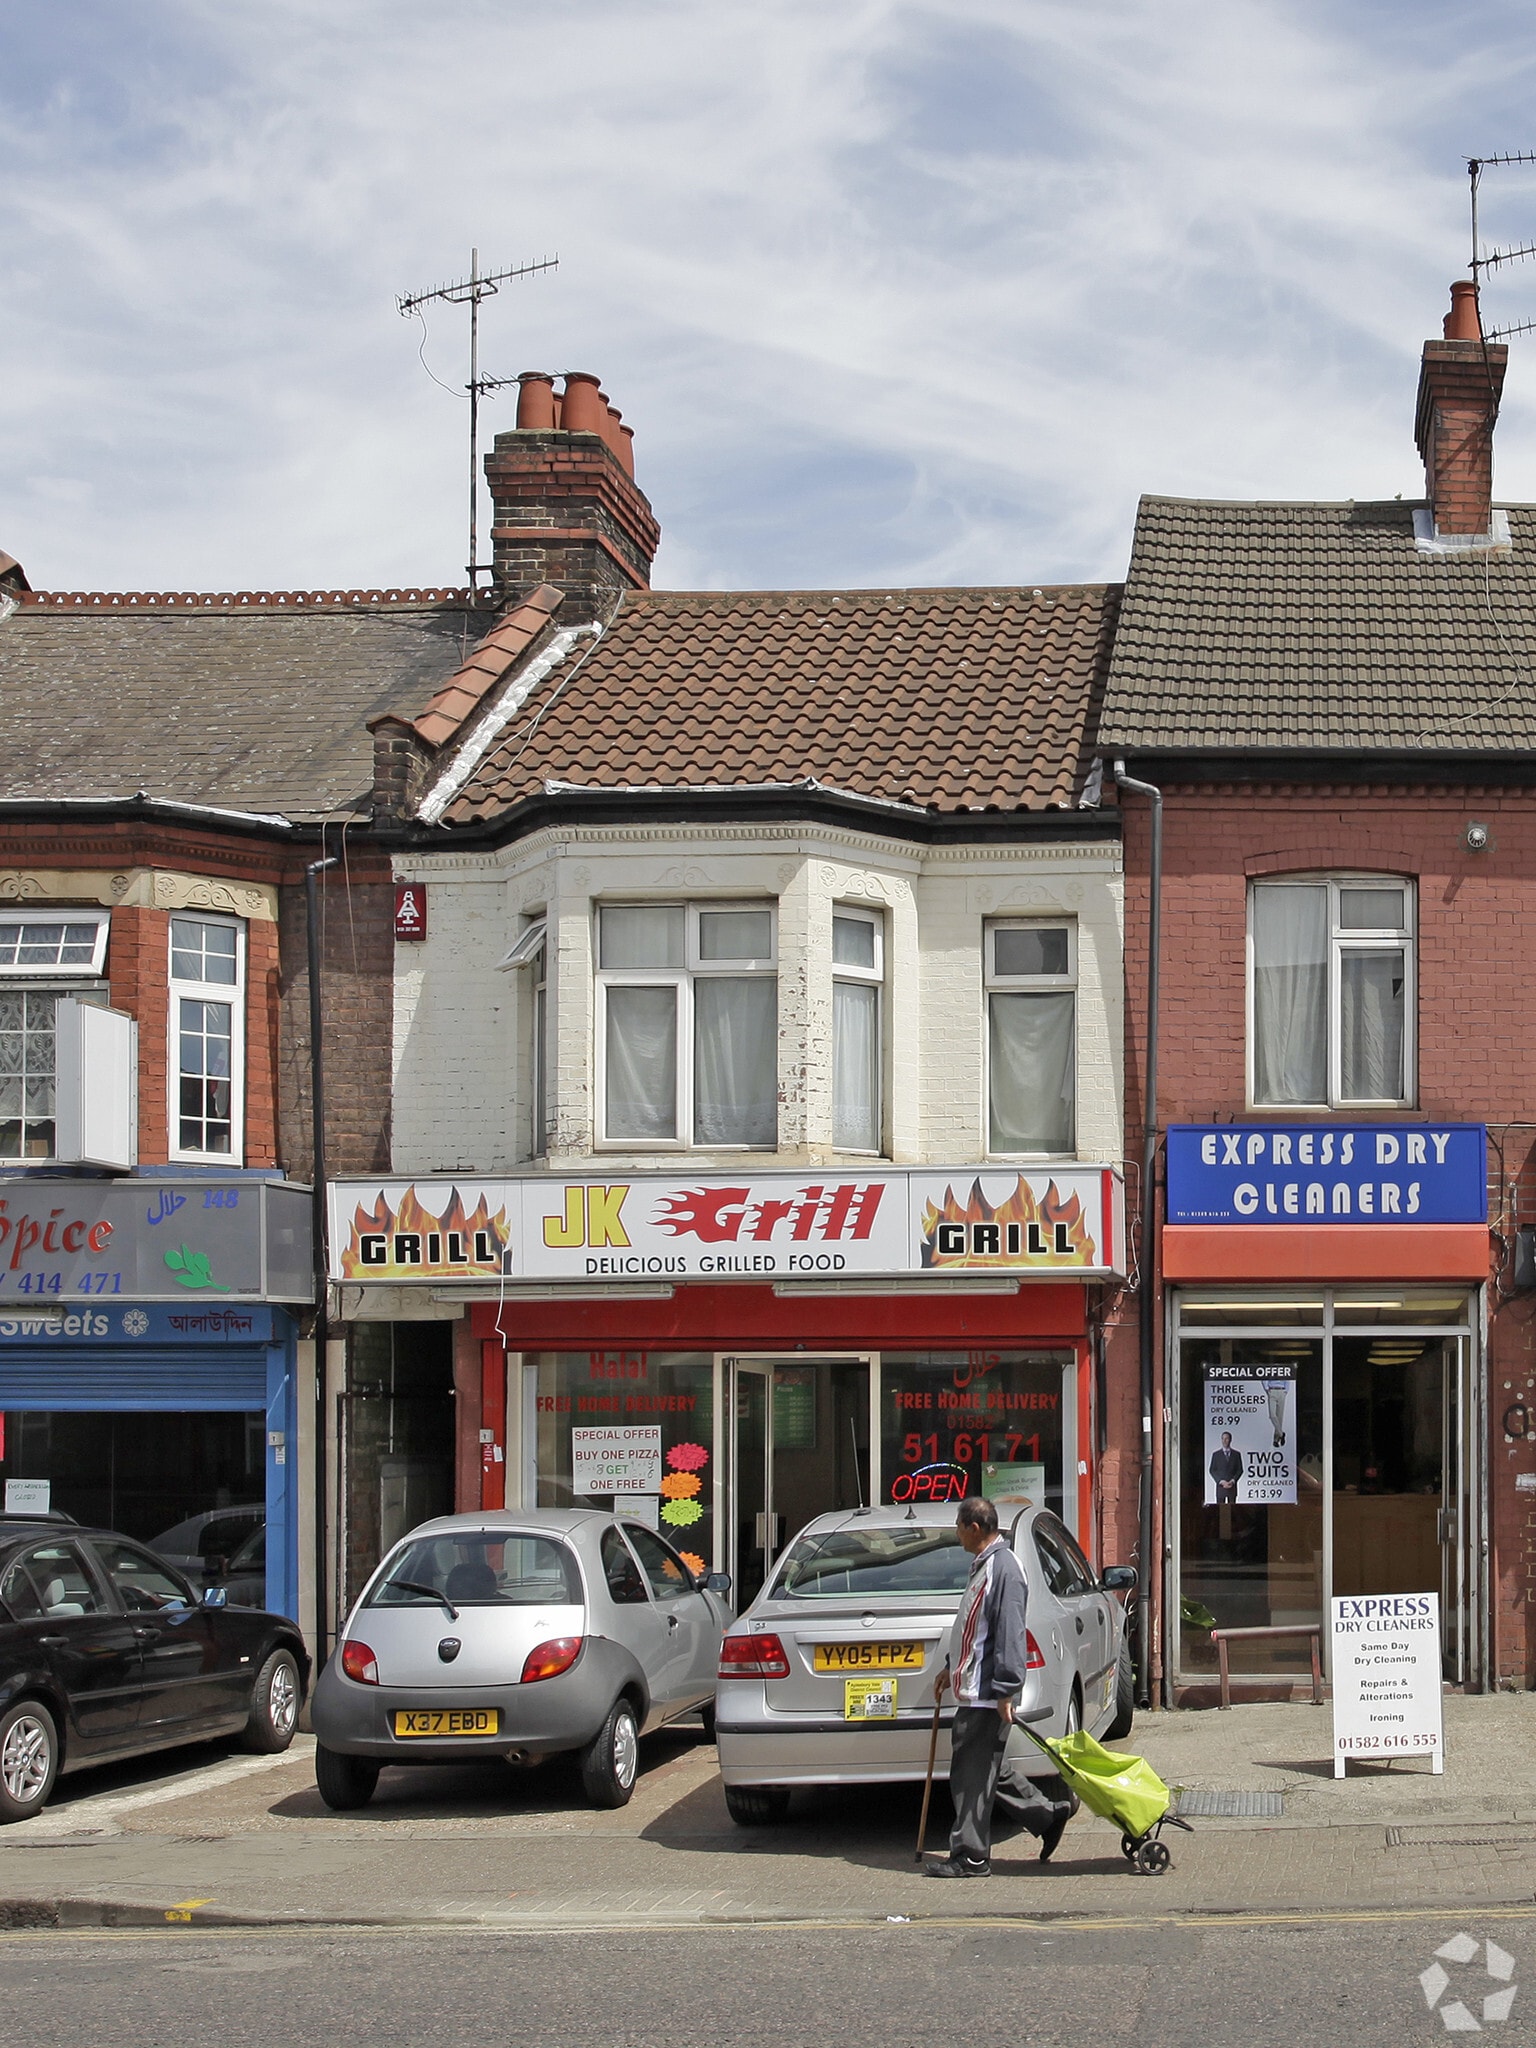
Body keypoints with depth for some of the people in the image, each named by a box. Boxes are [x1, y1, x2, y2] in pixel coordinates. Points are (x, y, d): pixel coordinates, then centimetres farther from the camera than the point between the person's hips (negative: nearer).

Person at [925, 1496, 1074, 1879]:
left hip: (987, 1693, -11)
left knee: (973, 1774, -5)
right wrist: (952, 1668, 31)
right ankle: (1049, 1814, 21)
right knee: (983, 1767, 15)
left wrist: (1005, 1691, -24)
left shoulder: (1003, 1568, -17)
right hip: (973, 1689, 11)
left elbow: (1010, 1634, -22)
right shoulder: (983, 1565, 16)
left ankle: (970, 1857, 1)